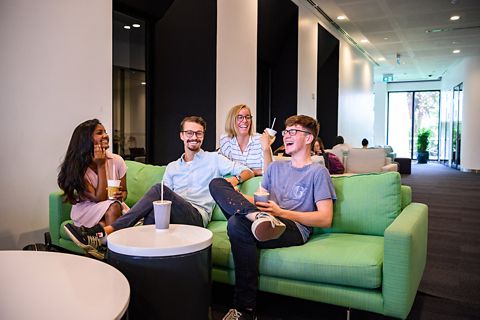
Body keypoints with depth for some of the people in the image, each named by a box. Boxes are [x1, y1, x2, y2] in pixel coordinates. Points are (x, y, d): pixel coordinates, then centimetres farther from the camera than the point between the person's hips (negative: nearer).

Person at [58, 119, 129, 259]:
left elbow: (124, 191, 9)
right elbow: (99, 198, -20)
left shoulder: (116, 160, -5)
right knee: (113, 207, -33)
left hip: (115, 208, 3)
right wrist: (101, 166, -21)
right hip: (86, 209, -2)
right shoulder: (79, 167, -13)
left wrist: (121, 195, -17)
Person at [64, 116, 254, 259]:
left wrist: (236, 178, -10)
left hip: (198, 216, -3)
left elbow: (248, 171, 12)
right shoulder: (172, 167, 26)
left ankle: (106, 233, -34)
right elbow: (165, 200, 17)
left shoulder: (213, 159, 15)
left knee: (159, 189, -30)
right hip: (174, 216, 4)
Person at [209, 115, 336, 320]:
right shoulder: (275, 167, 28)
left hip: (295, 229, -6)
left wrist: (281, 212, -8)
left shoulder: (318, 172, 8)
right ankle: (258, 217, -34)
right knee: (216, 184, -7)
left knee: (237, 223, -34)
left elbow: (325, 219, -1)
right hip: (268, 223, 6)